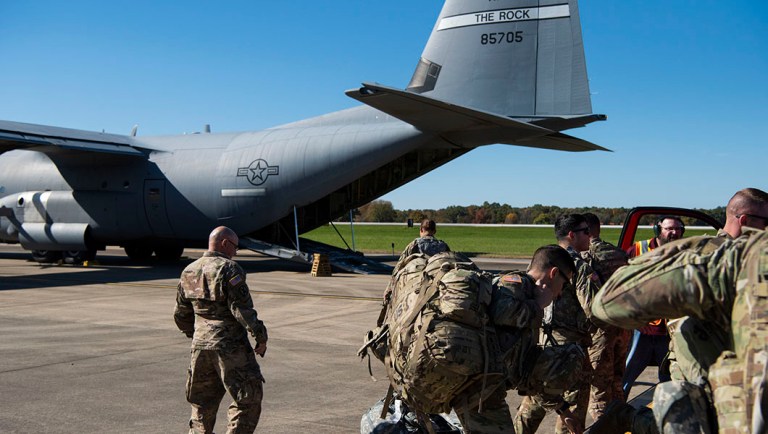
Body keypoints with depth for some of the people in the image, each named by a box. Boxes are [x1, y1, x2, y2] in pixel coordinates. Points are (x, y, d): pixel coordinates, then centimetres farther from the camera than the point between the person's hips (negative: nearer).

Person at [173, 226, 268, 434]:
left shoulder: (188, 271, 12)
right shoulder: (228, 269, -12)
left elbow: (181, 314, 19)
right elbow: (241, 308, -17)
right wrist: (260, 336, -11)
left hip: (200, 346, 8)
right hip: (230, 347, -7)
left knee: (202, 402, 19)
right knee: (248, 400, 2)